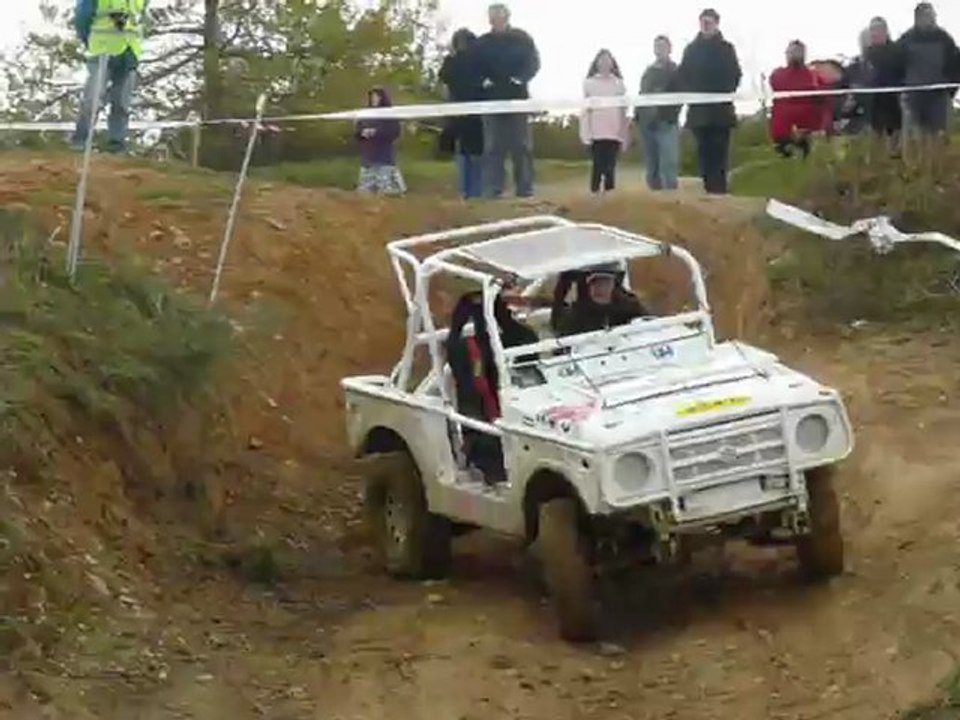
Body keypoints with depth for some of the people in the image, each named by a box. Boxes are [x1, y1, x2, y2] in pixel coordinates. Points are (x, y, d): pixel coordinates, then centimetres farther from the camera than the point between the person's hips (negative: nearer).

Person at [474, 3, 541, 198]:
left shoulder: (522, 39, 8)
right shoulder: (482, 43, 11)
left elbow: (533, 62, 1)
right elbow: (475, 67, 8)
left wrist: (520, 78, -16)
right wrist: (483, 80, -13)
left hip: (517, 98, -1)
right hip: (492, 99, 1)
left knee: (521, 145, 0)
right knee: (492, 147, -4)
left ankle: (525, 188, 2)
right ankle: (493, 189, -4)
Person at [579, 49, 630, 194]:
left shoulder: (619, 84, 10)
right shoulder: (589, 83, 7)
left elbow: (623, 111, 11)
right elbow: (586, 110, 6)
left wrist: (624, 134, 6)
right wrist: (587, 134, -1)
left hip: (614, 133, 1)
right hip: (596, 133, -1)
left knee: (610, 167, -3)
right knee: (598, 165, -9)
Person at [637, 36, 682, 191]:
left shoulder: (676, 71, 6)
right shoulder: (648, 72, 20)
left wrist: (671, 116, -17)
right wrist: (637, 114, 4)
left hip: (666, 122, -5)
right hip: (647, 122, 5)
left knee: (669, 163, -13)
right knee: (652, 166, 4)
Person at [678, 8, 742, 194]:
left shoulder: (726, 48, 7)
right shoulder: (692, 49, 12)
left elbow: (735, 75, 4)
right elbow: (684, 76, 9)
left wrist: (727, 92, -7)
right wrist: (690, 94, -5)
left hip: (721, 109, -2)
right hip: (699, 109, 2)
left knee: (719, 150, -6)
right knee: (704, 151, 1)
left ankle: (718, 187, -7)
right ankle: (709, 186, 3)